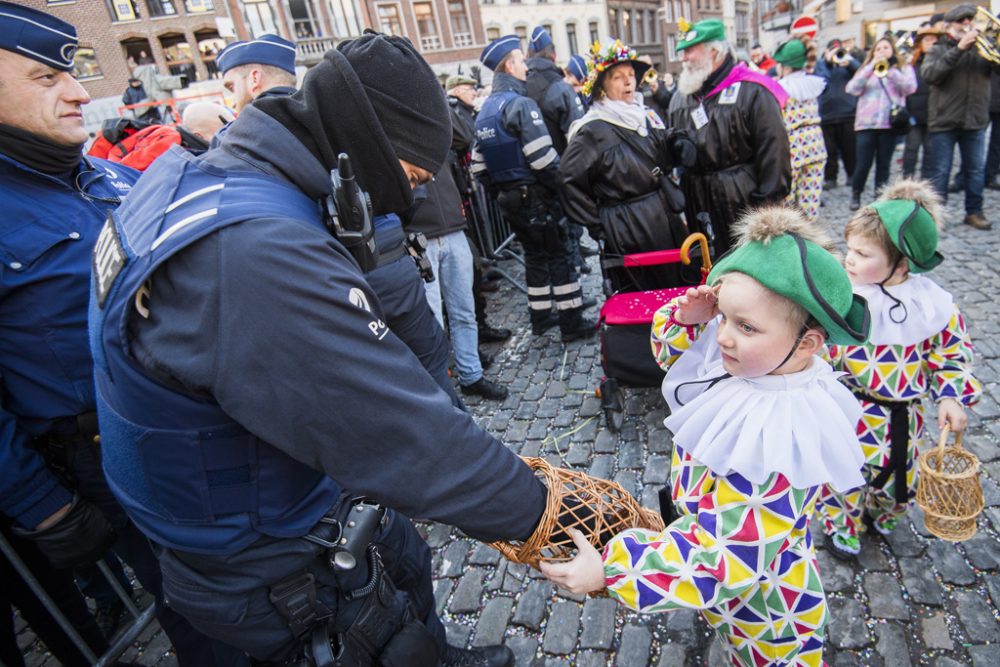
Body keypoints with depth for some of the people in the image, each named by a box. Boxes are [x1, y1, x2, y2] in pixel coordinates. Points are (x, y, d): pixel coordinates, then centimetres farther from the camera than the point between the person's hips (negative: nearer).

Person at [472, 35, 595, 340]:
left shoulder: (484, 111, 12)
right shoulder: (520, 104, -14)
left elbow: (478, 165, 11)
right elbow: (542, 157, -22)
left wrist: (500, 187, 17)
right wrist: (560, 186, -8)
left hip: (507, 197, 8)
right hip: (535, 195, -8)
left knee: (534, 255, 18)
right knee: (559, 255, 1)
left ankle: (540, 316, 25)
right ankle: (571, 322, 6)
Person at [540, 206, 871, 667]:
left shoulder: (776, 442, -40)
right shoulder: (750, 363, -15)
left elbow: (727, 560, -36)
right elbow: (670, 347, 2)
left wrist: (609, 572, -34)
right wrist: (686, 318, -21)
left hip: (760, 611, -7)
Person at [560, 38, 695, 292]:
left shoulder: (647, 115, 9)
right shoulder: (593, 131, -11)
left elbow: (664, 157, 22)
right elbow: (570, 180, -11)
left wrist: (678, 144, -2)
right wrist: (596, 225, -11)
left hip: (667, 216, 7)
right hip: (628, 231, -7)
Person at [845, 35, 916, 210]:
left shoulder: (904, 68, 12)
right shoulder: (866, 69, 14)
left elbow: (910, 87, -7)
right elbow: (852, 89, -3)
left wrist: (889, 69, -10)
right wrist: (871, 66, -8)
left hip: (890, 123, 0)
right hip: (866, 123, 0)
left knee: (883, 164, 2)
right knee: (863, 164, -6)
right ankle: (855, 195, 13)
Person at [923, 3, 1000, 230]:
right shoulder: (939, 49, 3)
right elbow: (929, 74, -16)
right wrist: (958, 49, -21)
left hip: (975, 120, 3)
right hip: (944, 120, -3)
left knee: (975, 169, 8)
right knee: (941, 171, 0)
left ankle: (974, 212, 17)